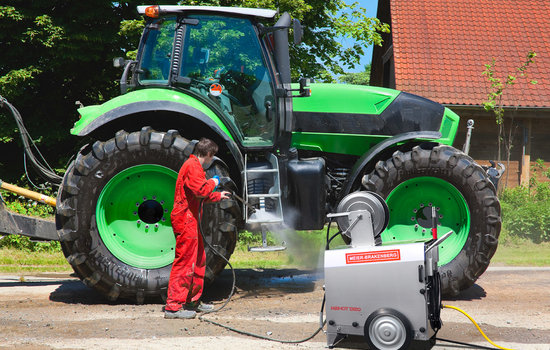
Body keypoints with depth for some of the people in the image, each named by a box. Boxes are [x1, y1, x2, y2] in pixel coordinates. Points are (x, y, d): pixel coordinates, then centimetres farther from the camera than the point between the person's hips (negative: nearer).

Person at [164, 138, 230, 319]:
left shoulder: (194, 165, 22)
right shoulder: (193, 166, -13)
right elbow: (200, 190, -26)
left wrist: (218, 196, 41)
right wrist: (212, 183, -8)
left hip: (190, 221, 11)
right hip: (185, 220, -11)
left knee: (198, 259, 18)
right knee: (185, 261, -11)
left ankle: (193, 301, 27)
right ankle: (173, 307, -9)